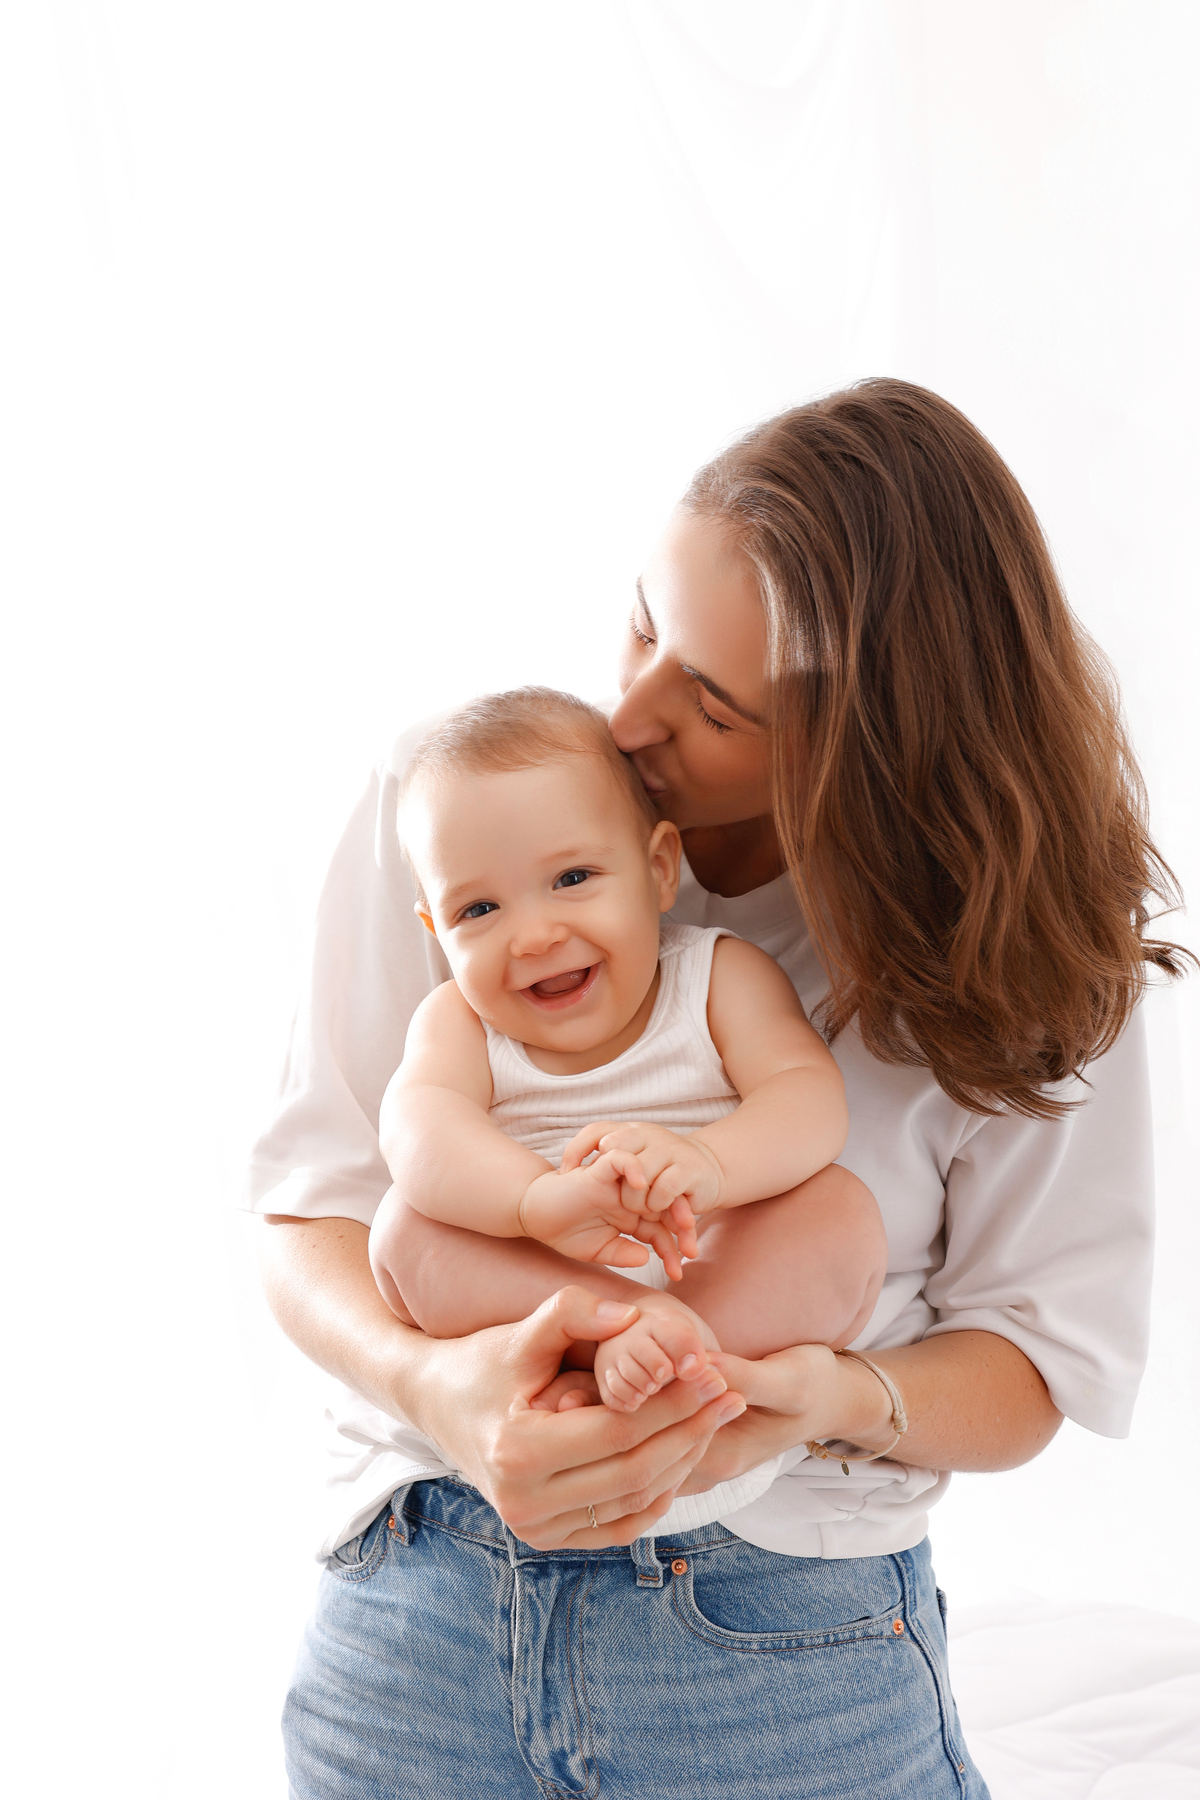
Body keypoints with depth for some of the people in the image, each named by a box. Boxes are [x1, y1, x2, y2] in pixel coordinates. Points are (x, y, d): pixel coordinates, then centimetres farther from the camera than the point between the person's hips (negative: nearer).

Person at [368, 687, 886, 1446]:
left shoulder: (721, 977, -1)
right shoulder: (458, 1022, 0)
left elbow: (811, 1100, -17)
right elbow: (419, 1127, -23)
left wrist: (707, 1164, -42)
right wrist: (537, 1198, -47)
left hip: (736, 1282, 0)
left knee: (846, 1216, -25)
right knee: (404, 1224, -22)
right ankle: (646, 1329, -36)